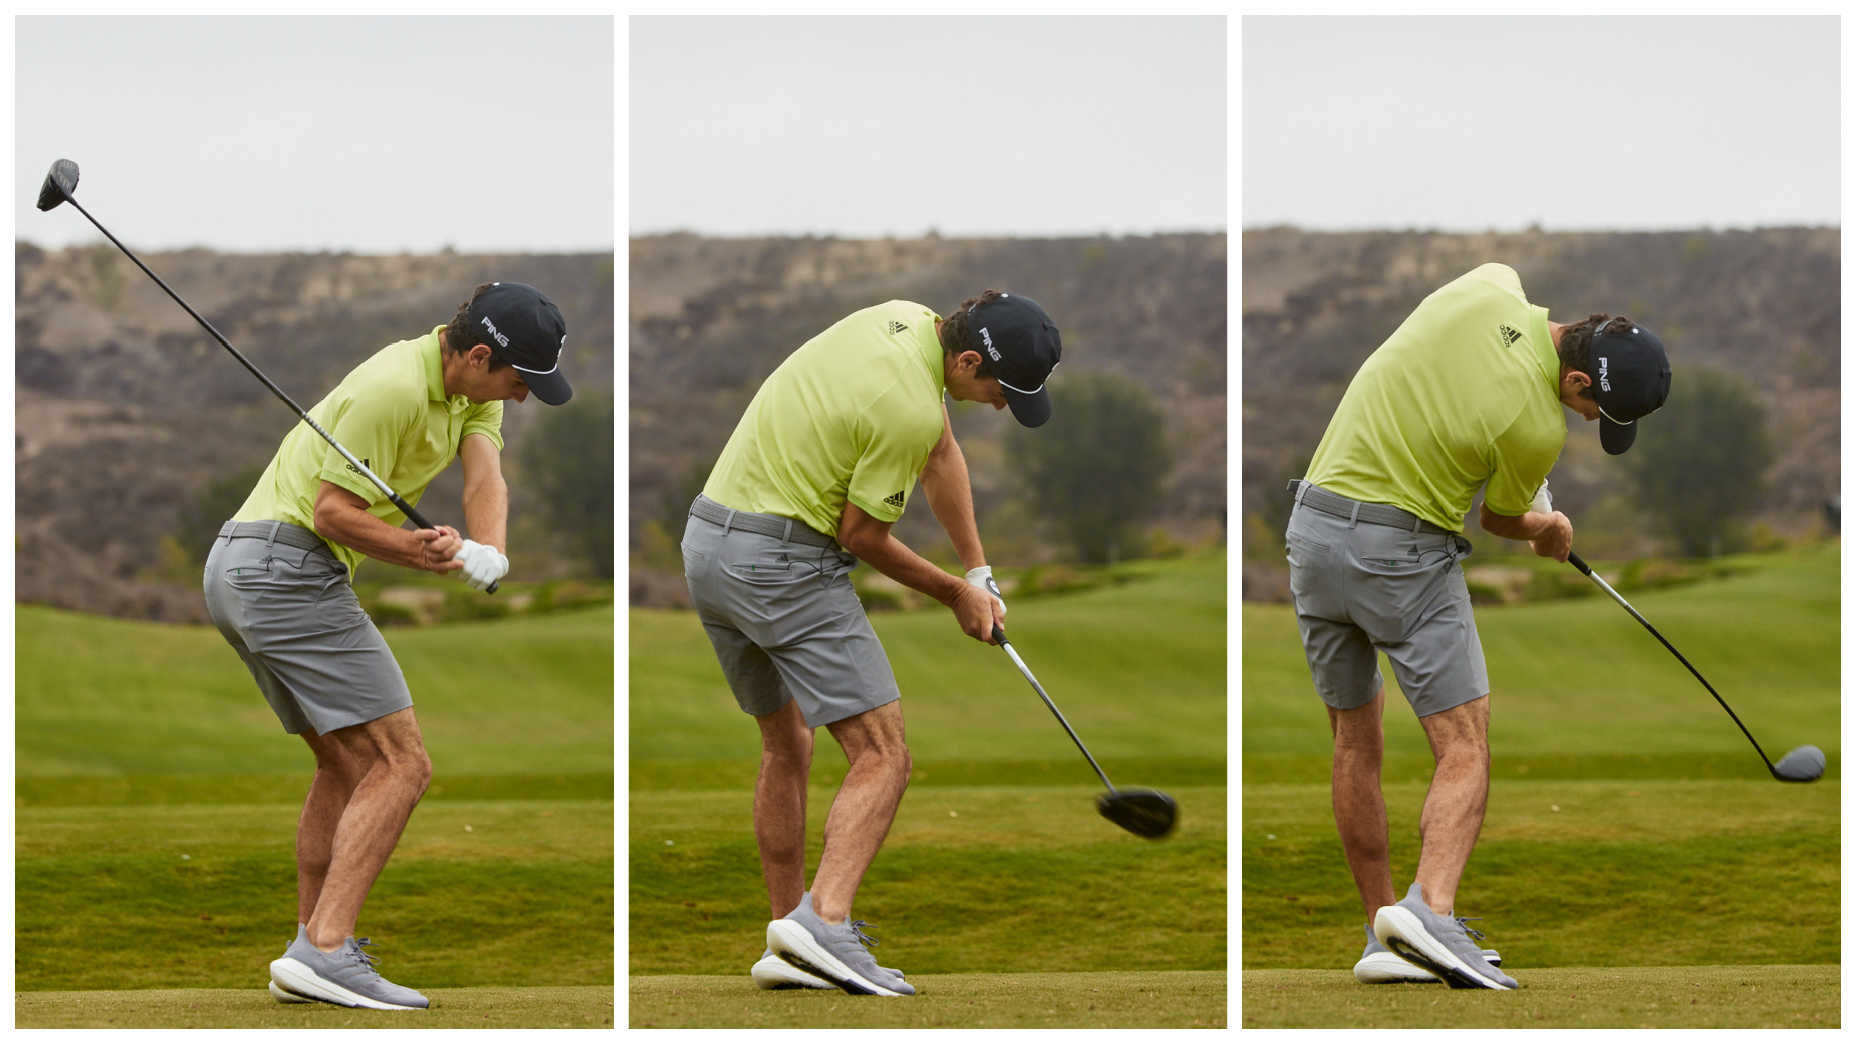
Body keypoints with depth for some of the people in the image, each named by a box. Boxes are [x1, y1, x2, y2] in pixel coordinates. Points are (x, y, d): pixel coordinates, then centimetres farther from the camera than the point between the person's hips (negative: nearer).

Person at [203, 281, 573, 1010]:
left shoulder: (474, 386, 10)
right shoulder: (395, 388, -19)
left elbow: (485, 478, -6)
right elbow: (333, 512, -17)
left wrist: (487, 554, -25)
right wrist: (433, 559, -25)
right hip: (288, 567, -11)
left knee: (347, 766, 20)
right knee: (399, 764, -13)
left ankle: (310, 954, 21)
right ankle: (324, 951, -21)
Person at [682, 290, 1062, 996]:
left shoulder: (910, 320, 6)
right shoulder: (909, 408, -22)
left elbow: (941, 454, 20)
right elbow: (862, 536, -10)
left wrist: (976, 569, 21)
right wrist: (955, 594, 5)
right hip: (783, 562, -10)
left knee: (786, 746, 21)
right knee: (882, 756, -11)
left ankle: (787, 943, 23)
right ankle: (824, 922, -29)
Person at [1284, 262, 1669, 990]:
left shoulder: (1489, 291, -3)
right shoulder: (1538, 429, -17)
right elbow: (1501, 520, 4)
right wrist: (1550, 529, 30)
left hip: (1314, 524, 8)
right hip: (1404, 548, -8)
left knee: (1356, 743, 16)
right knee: (1464, 749, -7)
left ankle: (1383, 933, 18)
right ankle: (1429, 908, -28)